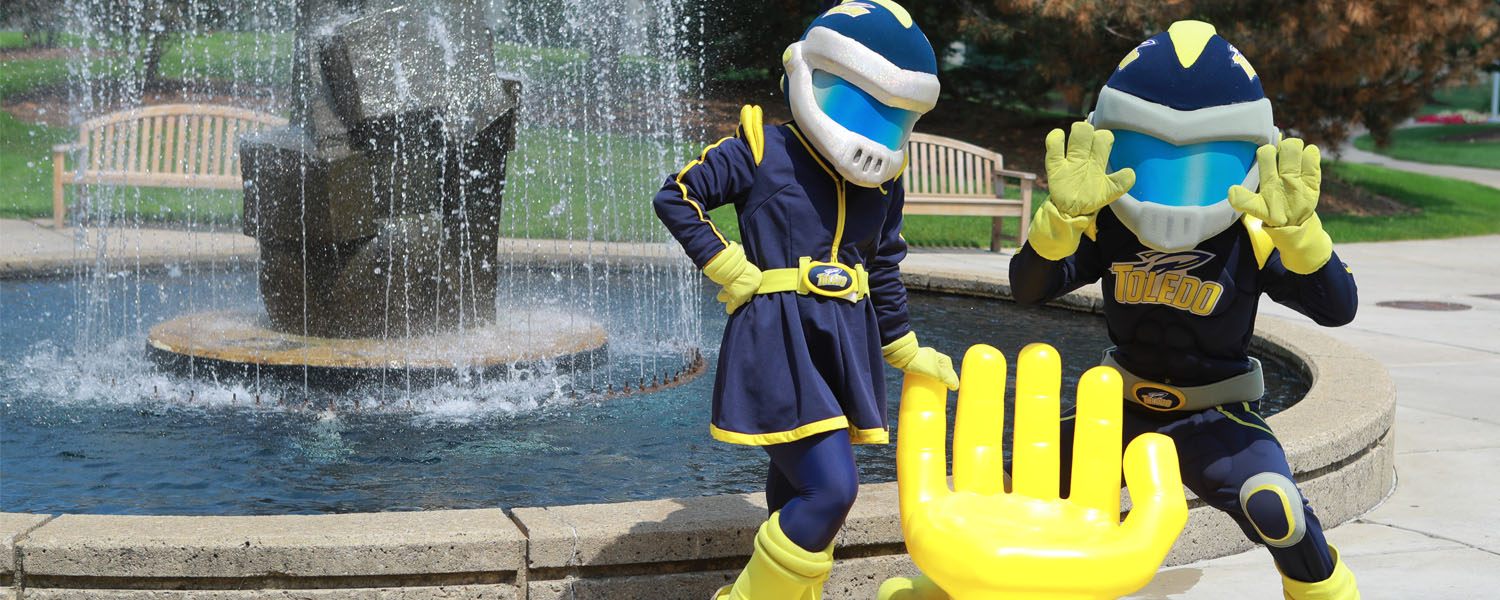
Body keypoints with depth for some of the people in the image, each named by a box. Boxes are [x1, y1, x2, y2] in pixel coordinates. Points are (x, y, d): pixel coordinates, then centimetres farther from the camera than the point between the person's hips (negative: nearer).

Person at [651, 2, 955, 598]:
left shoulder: (881, 180, 10)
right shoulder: (760, 151, -7)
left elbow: (883, 273, 21)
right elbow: (675, 197, -3)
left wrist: (907, 353, 25)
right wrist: (729, 269, -6)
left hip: (844, 346, 6)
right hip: (776, 341, -6)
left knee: (796, 496, 16)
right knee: (830, 488, -17)